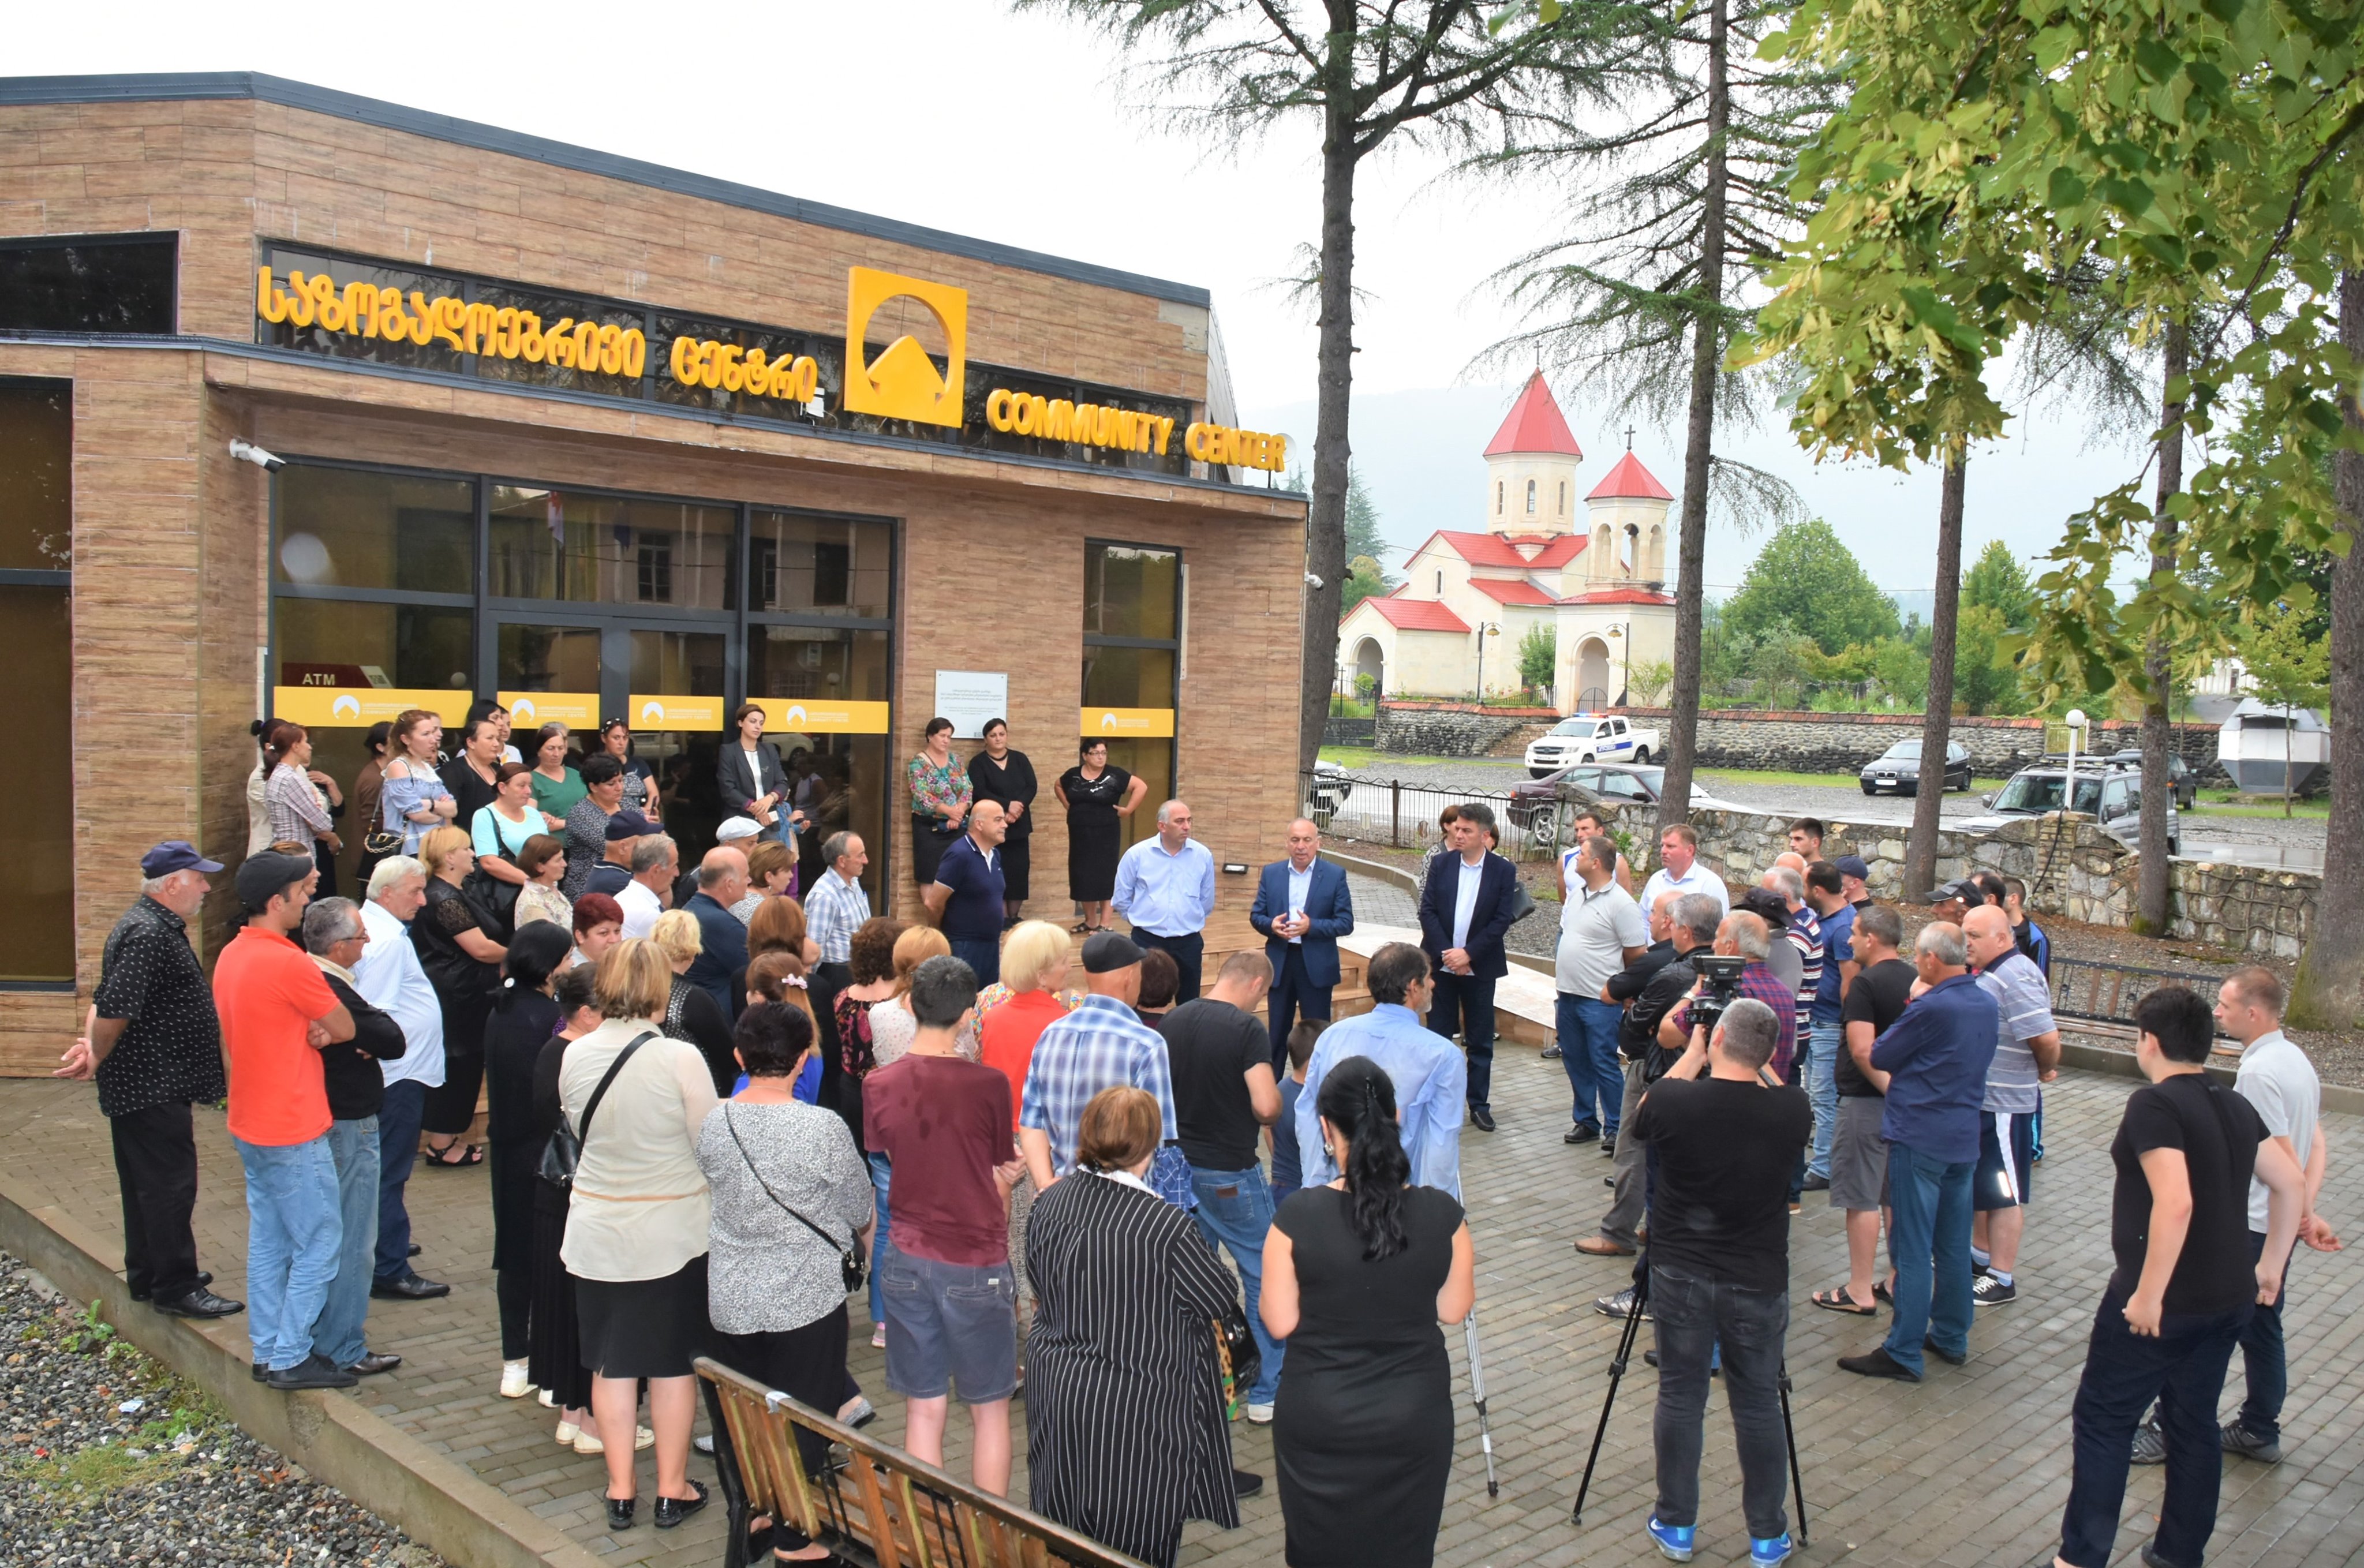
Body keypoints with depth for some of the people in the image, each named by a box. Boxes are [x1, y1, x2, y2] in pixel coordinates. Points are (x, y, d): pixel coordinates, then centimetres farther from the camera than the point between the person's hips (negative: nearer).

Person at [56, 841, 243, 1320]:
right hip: (152, 1087, -11)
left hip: (149, 1086, 11)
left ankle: (148, 1276, 29)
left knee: (147, 1185, 18)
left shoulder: (157, 927, 14)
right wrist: (95, 1055, -9)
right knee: (170, 1186, -3)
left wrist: (92, 1045, 0)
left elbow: (106, 1002, 15)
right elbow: (114, 1009, -26)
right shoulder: (149, 934, -21)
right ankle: (176, 1288, 4)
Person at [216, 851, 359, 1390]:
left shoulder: (231, 956, 7)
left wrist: (309, 1030, -4)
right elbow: (346, 1029, -12)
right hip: (294, 1132, -9)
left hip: (251, 1124, 9)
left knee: (268, 1242, 15)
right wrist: (324, 1027, 7)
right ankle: (291, 1359, 5)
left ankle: (268, 1349, 23)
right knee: (319, 1245, 0)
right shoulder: (289, 963, -22)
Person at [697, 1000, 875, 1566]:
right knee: (802, 1418, 10)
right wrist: (863, 1240, 16)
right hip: (805, 1298, -4)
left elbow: (718, 1191, 9)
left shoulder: (714, 1123, -7)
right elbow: (860, 1210, -6)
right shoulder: (822, 1128, -20)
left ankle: (754, 1510, 36)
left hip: (730, 1299, 5)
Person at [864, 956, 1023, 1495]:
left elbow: (897, 1164, 6)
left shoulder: (879, 1086, -3)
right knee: (989, 1411, 11)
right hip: (976, 1265, -3)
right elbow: (1000, 1183, -2)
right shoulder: (988, 1085, -13)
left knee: (923, 1410, 12)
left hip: (907, 1260, 3)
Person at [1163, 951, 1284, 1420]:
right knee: (1266, 1277, 7)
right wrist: (1269, 1115, -3)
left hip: (1179, 1165, 6)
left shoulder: (1172, 1021, 2)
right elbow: (1266, 1105, -24)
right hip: (1230, 1173, -6)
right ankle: (1267, 1393, 11)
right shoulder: (1247, 1030, -17)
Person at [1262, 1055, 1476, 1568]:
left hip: (1320, 1420, -1)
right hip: (1416, 1416, 1)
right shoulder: (1442, 1214, -14)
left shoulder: (1299, 1217, -19)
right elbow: (1454, 1310, -1)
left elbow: (1279, 1323, -10)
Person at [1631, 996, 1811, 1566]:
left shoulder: (1672, 1101, -18)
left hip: (1680, 1277, -1)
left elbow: (1643, 1119, 7)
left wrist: (1691, 1058, 11)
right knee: (1759, 1404, 14)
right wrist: (1754, 1069, 10)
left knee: (1679, 1397, 12)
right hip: (1759, 1281, 1)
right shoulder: (1793, 1112, -13)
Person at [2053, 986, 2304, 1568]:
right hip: (2232, 1298, 8)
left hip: (2161, 1301, -8)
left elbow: (2175, 1202, -29)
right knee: (2194, 1423, 19)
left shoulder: (2155, 1104, -19)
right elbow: (2292, 1186, 12)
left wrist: (2148, 1294, -23)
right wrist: (2269, 1266, 20)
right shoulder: (2236, 1106, 7)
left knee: (2102, 1422, 4)